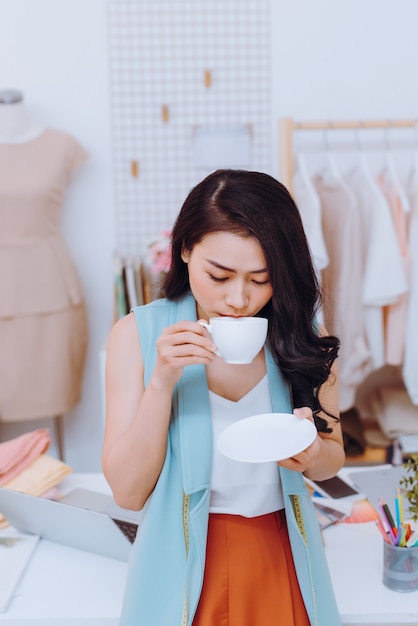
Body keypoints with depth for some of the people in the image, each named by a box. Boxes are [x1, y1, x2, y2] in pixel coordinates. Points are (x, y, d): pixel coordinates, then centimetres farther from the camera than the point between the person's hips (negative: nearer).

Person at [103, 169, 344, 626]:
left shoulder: (302, 337, -8)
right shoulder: (139, 334, -13)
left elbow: (332, 460, 3)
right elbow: (128, 492, -14)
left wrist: (313, 454, -20)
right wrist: (162, 381, -26)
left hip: (281, 562, 2)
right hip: (183, 568, -1)